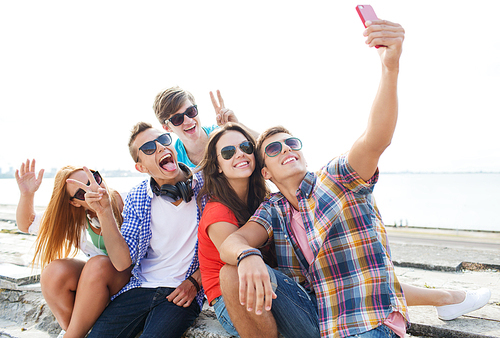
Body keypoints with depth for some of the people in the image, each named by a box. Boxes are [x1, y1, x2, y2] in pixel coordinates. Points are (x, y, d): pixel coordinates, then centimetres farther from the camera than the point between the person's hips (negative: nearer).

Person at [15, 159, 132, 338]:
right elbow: (26, 224, 9)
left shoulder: (124, 204, -17)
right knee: (55, 271, -23)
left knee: (98, 265, -34)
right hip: (94, 279, 4)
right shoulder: (72, 219, -3)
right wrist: (27, 194, -9)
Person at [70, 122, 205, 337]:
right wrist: (104, 212, -13)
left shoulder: (204, 186, -6)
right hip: (141, 286, 3)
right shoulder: (137, 198, 2)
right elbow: (122, 262, -5)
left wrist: (195, 281, -6)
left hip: (181, 293, -3)